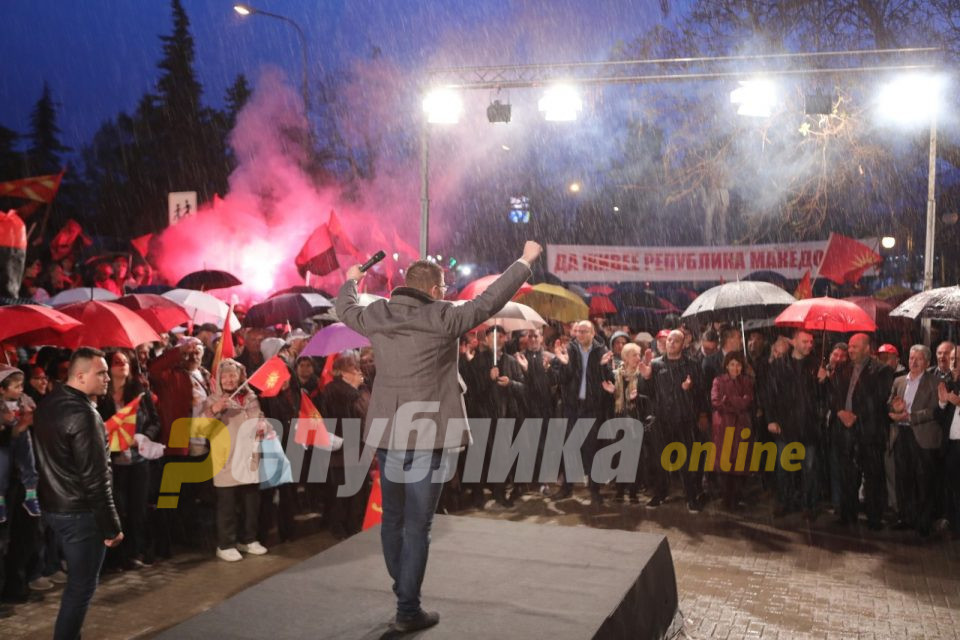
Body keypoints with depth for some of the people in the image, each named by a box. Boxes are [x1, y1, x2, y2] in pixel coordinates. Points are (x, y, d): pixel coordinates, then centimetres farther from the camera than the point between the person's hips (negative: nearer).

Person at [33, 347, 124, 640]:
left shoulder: (47, 405, 6)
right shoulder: (83, 414, -22)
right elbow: (95, 477, -23)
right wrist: (111, 525, -17)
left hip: (53, 505, 9)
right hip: (80, 512, -9)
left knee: (77, 580, 23)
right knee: (81, 586, 3)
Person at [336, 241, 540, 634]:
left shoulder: (377, 315, 4)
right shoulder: (443, 317, -11)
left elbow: (345, 310, 24)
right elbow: (489, 301, -5)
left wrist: (351, 281, 46)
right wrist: (526, 261, 7)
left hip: (388, 432, 6)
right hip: (428, 435, -6)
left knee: (392, 517, 17)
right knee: (417, 525, 0)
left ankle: (404, 592, 31)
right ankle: (408, 611, 5)